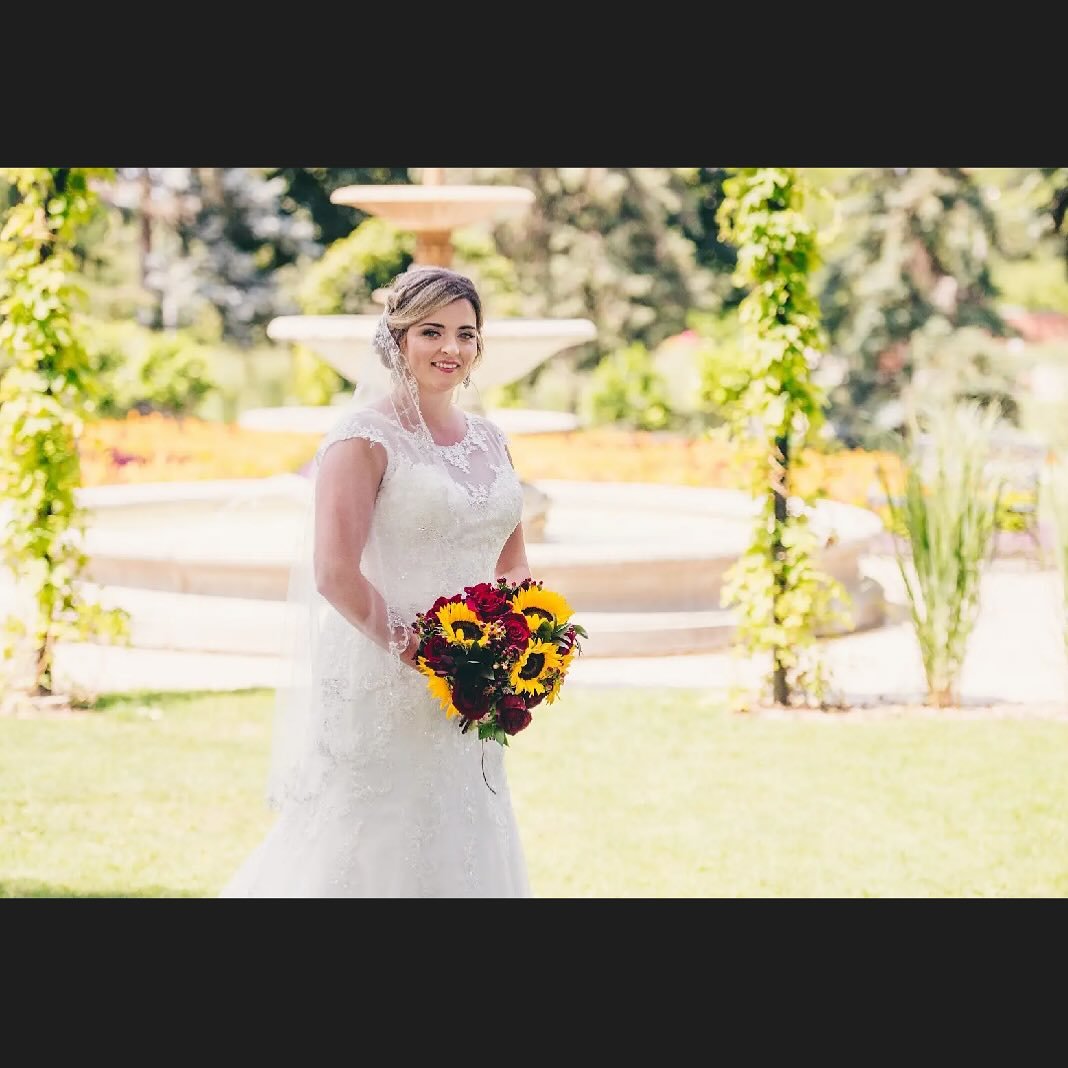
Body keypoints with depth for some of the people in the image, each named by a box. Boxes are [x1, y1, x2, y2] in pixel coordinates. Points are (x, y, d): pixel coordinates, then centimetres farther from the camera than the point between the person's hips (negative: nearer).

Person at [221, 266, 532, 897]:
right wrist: (416, 653, -17)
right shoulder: (367, 438, -9)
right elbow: (335, 573, -18)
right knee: (370, 855, -1)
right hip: (380, 693, -7)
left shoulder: (489, 439, 12)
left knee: (461, 853, 12)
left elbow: (515, 566, 19)